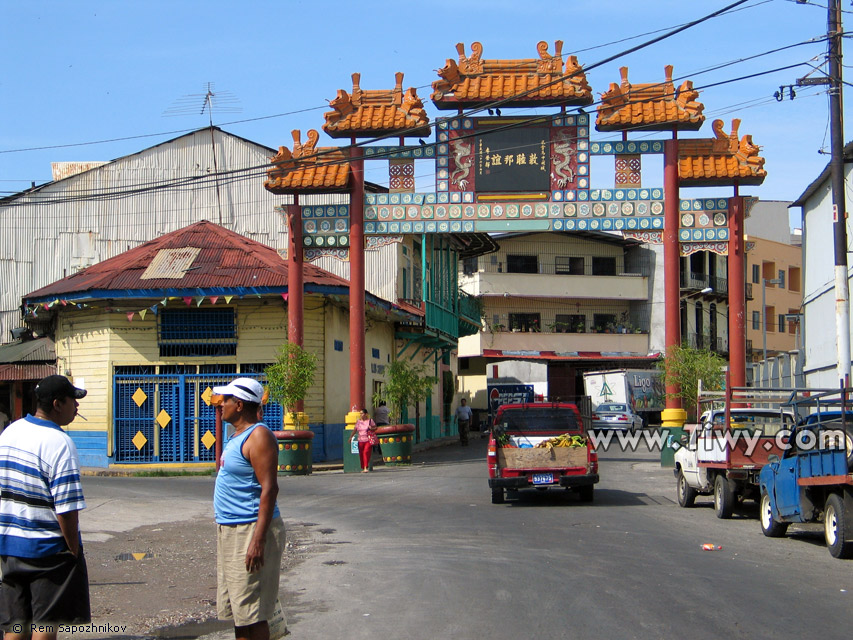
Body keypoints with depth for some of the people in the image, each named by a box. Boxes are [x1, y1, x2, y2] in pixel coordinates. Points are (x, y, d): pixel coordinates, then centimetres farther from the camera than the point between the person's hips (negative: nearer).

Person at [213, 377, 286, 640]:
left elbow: (269, 488, -23)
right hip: (230, 530, 10)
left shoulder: (258, 436, -16)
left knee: (252, 613, -6)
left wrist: (259, 539, -27)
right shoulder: (238, 436, 15)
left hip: (250, 530, -10)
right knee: (236, 610, 14)